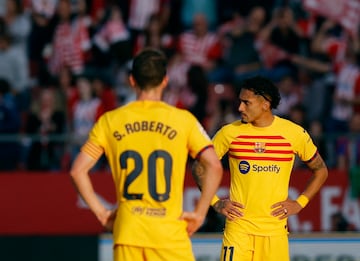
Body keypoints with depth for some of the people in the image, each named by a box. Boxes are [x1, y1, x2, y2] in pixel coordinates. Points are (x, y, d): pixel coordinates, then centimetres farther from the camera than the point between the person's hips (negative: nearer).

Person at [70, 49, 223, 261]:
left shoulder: (110, 121, 6)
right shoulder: (183, 120, 1)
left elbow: (78, 170, 3)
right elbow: (214, 166, -7)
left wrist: (102, 213, 7)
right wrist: (199, 213, -1)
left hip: (127, 230, 2)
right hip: (170, 231, -2)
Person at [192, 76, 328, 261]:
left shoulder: (294, 133, 0)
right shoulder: (230, 133, -1)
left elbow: (320, 171, 13)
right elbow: (199, 167, 11)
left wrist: (299, 203, 2)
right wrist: (215, 202, 1)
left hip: (275, 230, 1)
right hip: (239, 228, -1)